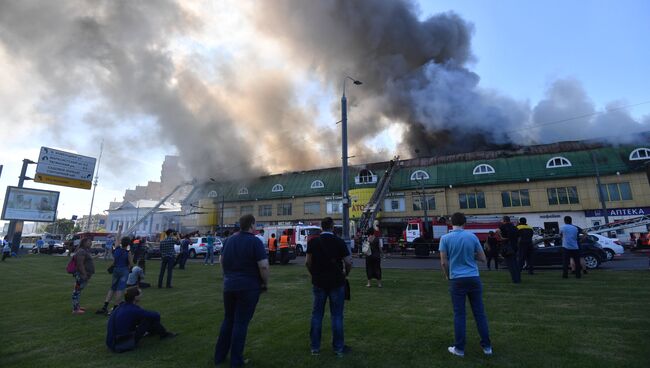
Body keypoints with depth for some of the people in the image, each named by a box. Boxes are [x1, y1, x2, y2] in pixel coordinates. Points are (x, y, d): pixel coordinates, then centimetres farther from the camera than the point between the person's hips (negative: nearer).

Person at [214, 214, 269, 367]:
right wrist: (265, 283, -5)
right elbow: (263, 266, -20)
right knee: (241, 322, 5)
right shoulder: (255, 242, -14)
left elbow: (222, 260, 17)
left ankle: (219, 355, 29)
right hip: (248, 287, -6)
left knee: (228, 320, 20)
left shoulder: (229, 240, 7)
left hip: (229, 285, 6)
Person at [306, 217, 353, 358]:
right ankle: (338, 348, 18)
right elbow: (348, 262, -11)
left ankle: (315, 347, 21)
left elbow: (307, 262, -5)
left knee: (317, 314, 13)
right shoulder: (339, 241, -8)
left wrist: (314, 274, 10)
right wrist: (345, 274, 6)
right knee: (336, 315, 9)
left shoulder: (313, 242, -3)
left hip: (318, 282, 2)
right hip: (336, 282, -2)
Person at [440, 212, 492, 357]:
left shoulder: (445, 238, -7)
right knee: (479, 313, 12)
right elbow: (483, 259, 4)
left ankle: (459, 348, 13)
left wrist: (448, 276, 10)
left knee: (459, 315, 6)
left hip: (457, 280, -2)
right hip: (474, 278, 2)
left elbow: (443, 262, -7)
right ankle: (487, 346, 21)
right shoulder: (472, 236, -1)